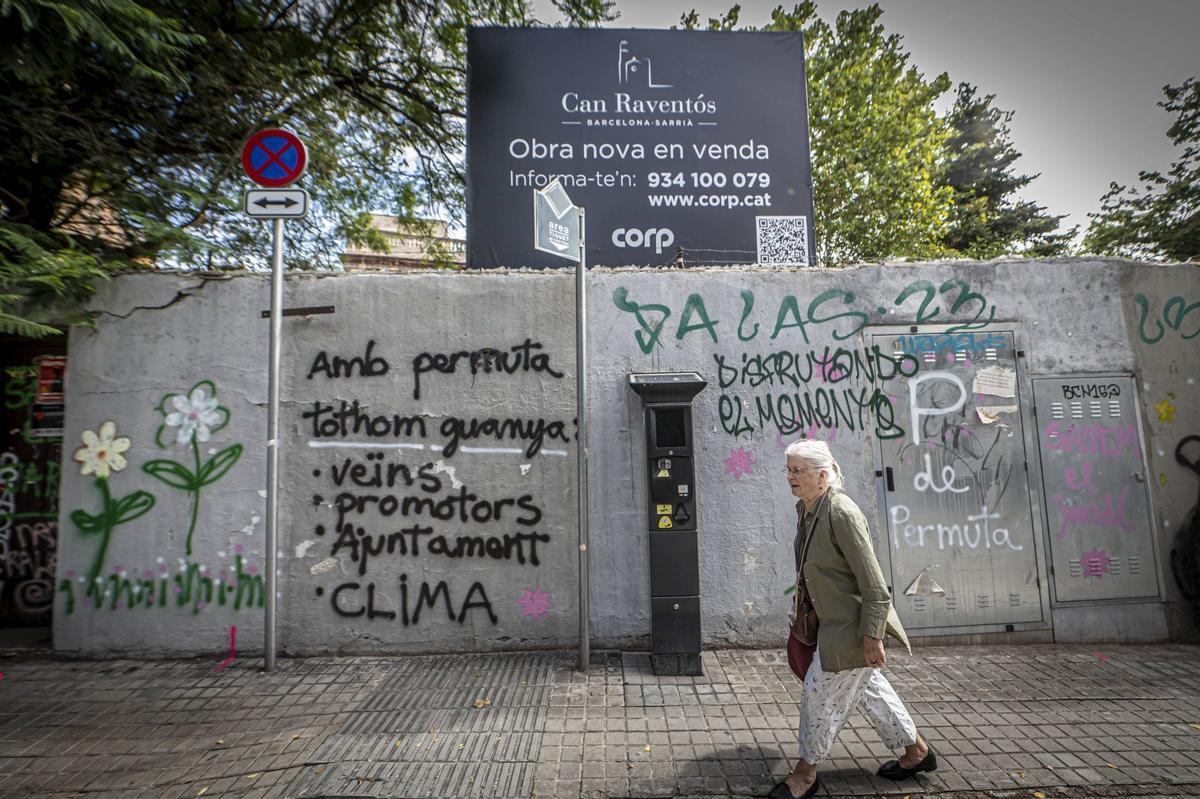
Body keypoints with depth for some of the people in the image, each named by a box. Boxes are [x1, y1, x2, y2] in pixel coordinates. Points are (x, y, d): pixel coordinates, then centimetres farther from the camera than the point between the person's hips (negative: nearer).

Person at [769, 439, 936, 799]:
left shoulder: (841, 513, -26)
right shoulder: (804, 509, 1)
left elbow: (872, 582, -24)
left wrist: (871, 636, -22)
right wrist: (808, 609, 21)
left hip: (853, 621, -9)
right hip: (834, 618, 9)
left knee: (821, 690, 1)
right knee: (868, 687, 22)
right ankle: (917, 750, 42)